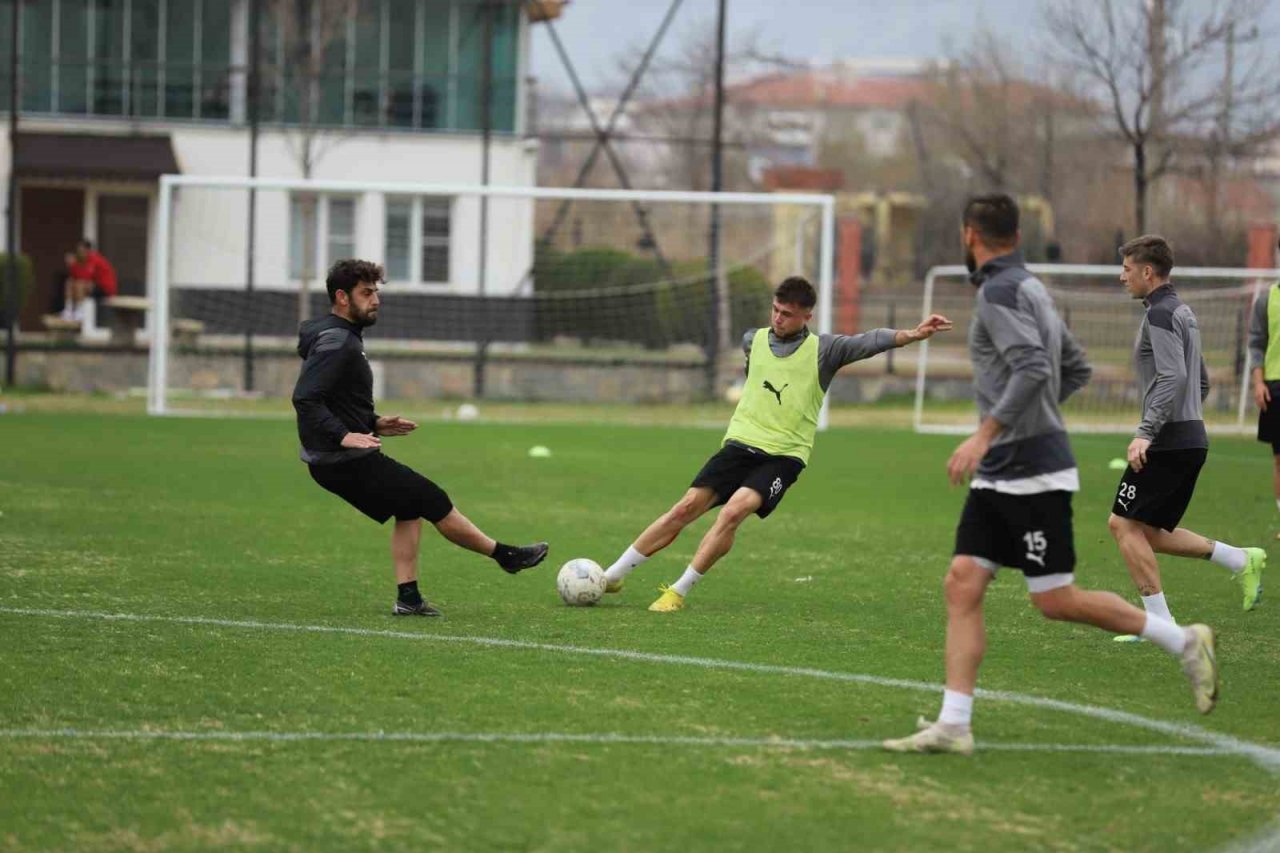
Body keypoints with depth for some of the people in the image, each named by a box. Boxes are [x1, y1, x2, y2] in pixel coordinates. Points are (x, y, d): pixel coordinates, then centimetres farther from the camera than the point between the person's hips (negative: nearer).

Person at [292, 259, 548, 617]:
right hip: (347, 462, -10)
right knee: (434, 502, -1)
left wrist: (373, 424, 15)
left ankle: (408, 598, 13)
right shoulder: (335, 342, -18)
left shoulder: (342, 338, 14)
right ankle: (506, 555, 11)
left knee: (410, 508, 17)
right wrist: (344, 435, -33)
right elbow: (304, 398, -28)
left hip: (334, 462, 10)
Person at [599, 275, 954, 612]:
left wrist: (912, 335, -32)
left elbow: (868, 342, -17)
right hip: (741, 443, 4)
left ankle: (679, 591, -16)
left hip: (785, 455, -4)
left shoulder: (823, 349, -3)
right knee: (687, 507, -5)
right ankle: (611, 577, 4)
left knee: (733, 511, -25)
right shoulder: (753, 340, 9)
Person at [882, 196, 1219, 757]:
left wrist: (987, 433, -29)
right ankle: (953, 725, -5)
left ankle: (1183, 642, 8)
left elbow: (1033, 368, -27)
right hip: (999, 476, 10)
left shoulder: (1000, 292, -14)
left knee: (1055, 601, -5)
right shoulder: (1030, 289, 16)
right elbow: (1076, 369, 24)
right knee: (962, 585, 0)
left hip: (1032, 471, -10)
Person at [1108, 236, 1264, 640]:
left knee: (1125, 524, -6)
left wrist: (1146, 432, -28)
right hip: (1191, 440, 10)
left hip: (1167, 443, -10)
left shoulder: (1160, 314, -12)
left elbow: (1173, 378, -24)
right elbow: (1202, 382, 26)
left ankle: (1160, 622, -8)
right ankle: (1241, 561, 8)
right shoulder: (1182, 311, 19)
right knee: (1151, 533, 14)